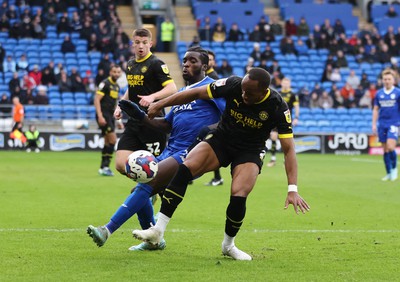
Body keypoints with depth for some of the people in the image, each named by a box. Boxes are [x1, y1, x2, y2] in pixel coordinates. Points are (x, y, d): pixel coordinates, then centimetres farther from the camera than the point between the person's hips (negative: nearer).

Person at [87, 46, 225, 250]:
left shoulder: (210, 87, -2)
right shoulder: (182, 93, 23)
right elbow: (166, 124, 26)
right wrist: (140, 116, 14)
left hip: (189, 155, -9)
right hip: (171, 151, 9)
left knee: (146, 185, -22)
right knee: (139, 190, 5)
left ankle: (107, 230, -25)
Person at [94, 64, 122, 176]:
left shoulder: (117, 86, 15)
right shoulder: (105, 84, -10)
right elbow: (97, 100, -16)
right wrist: (100, 116, -24)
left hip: (110, 116, 9)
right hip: (104, 115, -9)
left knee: (108, 142, 9)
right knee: (113, 139, -14)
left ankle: (103, 167, 15)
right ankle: (105, 166, -11)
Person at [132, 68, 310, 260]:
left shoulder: (278, 108, -23)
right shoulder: (233, 85, -19)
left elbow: (289, 149, -21)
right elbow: (196, 93, -7)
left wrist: (292, 189, -29)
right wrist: (160, 105, -3)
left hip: (250, 152, -2)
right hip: (220, 139, 2)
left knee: (238, 197, -25)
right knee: (185, 168, -24)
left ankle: (228, 245, 6)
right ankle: (158, 230, -23)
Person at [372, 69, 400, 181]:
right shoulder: (379, 94, 7)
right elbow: (375, 109, 13)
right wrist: (374, 124, 7)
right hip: (382, 124, 4)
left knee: (390, 147, -17)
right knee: (385, 150, 5)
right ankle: (389, 173, 14)